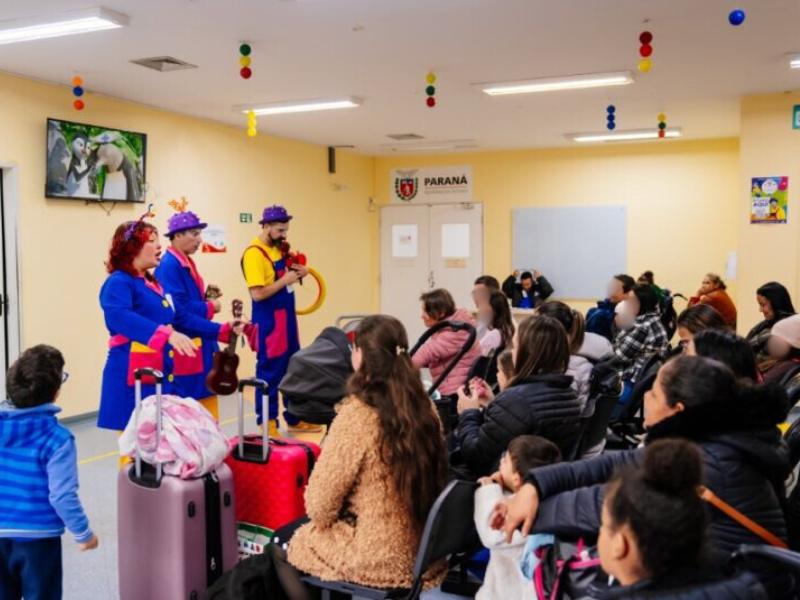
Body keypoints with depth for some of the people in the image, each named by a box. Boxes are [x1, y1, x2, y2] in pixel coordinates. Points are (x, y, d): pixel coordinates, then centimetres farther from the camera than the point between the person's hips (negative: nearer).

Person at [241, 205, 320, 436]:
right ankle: (268, 424, 12)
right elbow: (258, 294, -24)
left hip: (287, 316, 9)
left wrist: (297, 272, 3)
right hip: (269, 321, -9)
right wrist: (285, 280, -20)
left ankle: (295, 418, 28)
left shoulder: (278, 248, 9)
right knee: (270, 372, 1)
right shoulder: (254, 253, -18)